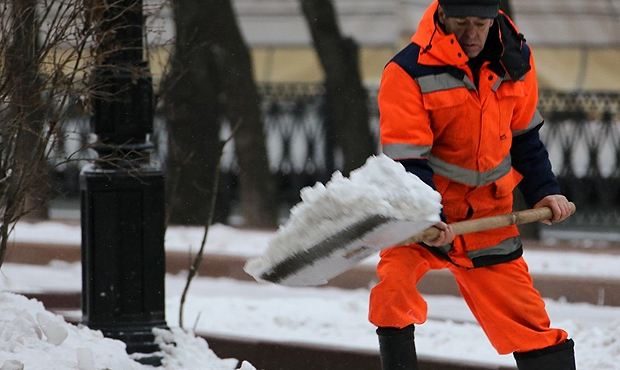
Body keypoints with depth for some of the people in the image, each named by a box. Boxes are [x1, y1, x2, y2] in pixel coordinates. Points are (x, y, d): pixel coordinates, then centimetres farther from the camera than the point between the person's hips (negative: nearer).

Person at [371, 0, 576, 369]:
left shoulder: (516, 59, -2)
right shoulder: (407, 72, -19)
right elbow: (406, 159, -21)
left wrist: (544, 190, 7)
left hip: (489, 213, 4)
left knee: (526, 316, 6)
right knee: (394, 281, -26)